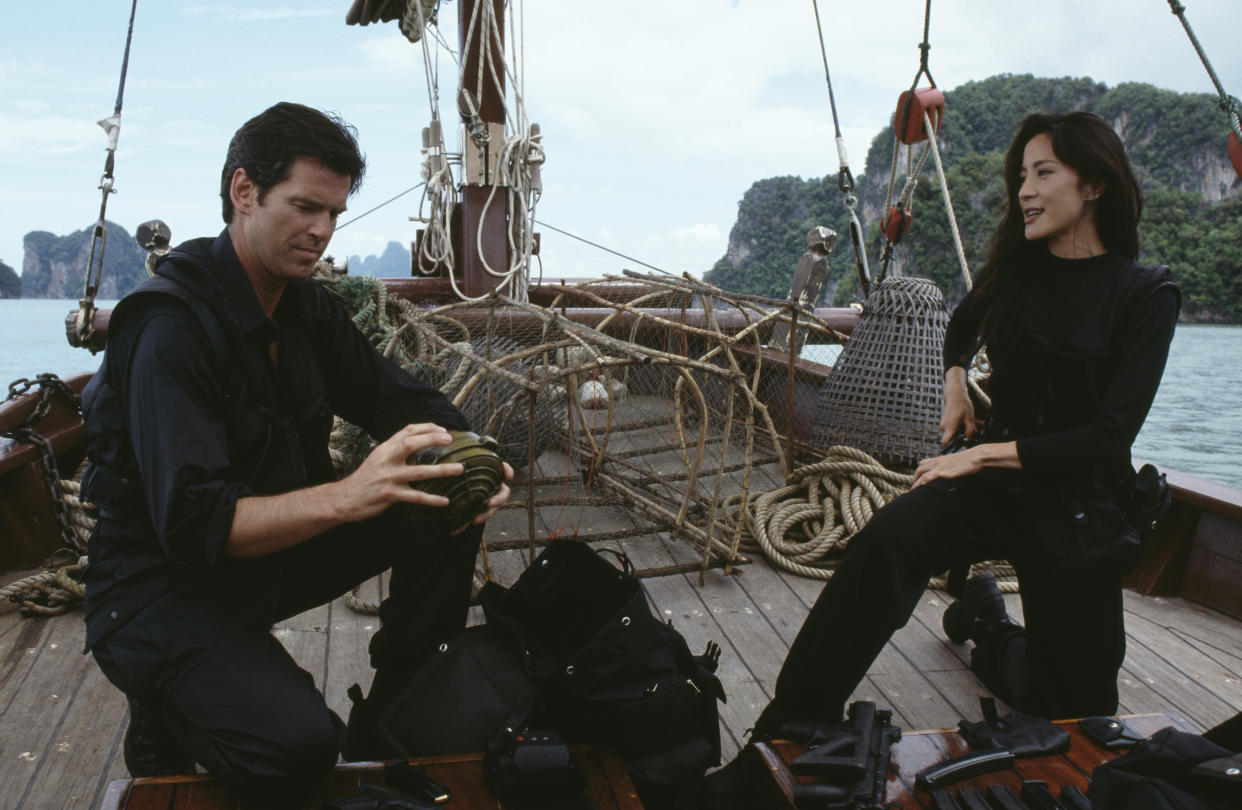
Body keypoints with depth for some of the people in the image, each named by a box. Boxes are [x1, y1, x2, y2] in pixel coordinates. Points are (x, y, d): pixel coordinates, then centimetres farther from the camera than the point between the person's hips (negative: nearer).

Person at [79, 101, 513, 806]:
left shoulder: (307, 306, 1)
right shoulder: (172, 325, -24)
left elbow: (402, 399, 3)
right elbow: (193, 524, -31)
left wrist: (466, 462, -20)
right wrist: (346, 495, -45)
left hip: (275, 547, 8)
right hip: (166, 586, -7)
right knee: (297, 742, -30)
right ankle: (165, 720, 3)